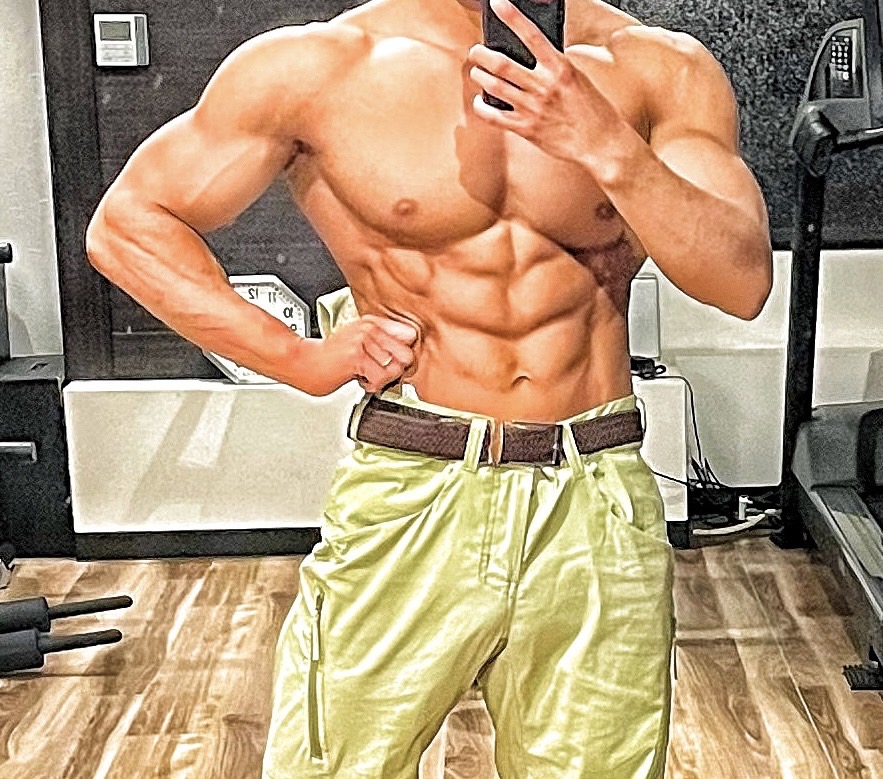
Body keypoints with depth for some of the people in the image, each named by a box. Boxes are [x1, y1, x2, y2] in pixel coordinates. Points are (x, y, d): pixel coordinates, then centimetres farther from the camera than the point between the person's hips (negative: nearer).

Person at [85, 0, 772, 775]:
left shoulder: (657, 68, 1)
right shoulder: (321, 64, -4)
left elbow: (745, 281, -9)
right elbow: (125, 223, 2)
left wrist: (611, 149, -24)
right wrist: (303, 360, -5)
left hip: (598, 509, 2)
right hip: (407, 499, -1)